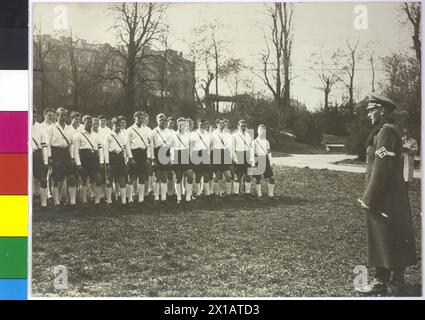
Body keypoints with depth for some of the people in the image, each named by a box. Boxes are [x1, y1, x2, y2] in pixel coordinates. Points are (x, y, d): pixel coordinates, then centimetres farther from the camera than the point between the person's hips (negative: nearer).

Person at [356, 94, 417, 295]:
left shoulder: (386, 131, -18)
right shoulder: (386, 131, 13)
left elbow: (381, 169, -23)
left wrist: (369, 199, -20)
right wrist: (370, 196, 18)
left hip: (384, 199, -10)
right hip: (394, 197, 10)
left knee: (382, 240, -3)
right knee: (396, 240, 16)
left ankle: (380, 283, 4)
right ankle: (397, 278, 26)